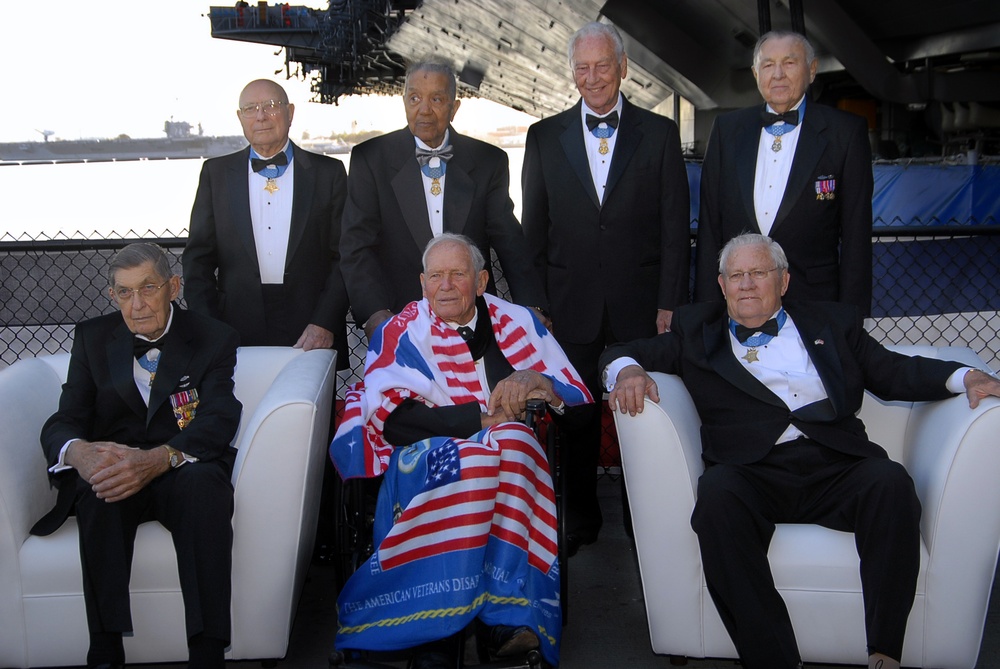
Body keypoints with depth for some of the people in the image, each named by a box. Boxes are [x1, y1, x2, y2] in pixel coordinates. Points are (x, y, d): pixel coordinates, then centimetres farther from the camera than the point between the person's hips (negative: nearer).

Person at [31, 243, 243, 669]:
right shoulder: (92, 337, 12)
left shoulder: (215, 340, 4)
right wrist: (77, 452, -25)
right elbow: (63, 423, 3)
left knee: (204, 483, -36)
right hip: (110, 467, 2)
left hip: (180, 471, -1)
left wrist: (158, 459, -33)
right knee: (100, 488, -34)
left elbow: (218, 421, -11)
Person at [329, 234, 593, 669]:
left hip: (513, 456, 2)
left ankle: (512, 619, -37)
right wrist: (483, 417, -13)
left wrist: (540, 382, -13)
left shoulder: (517, 323, 13)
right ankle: (438, 631, -36)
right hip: (426, 458, -2)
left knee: (514, 440, -32)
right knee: (467, 458, -35)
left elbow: (580, 397, 10)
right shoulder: (401, 332, 7)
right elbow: (392, 418, -8)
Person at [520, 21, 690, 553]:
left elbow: (675, 226, 2)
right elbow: (534, 228, 8)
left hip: (640, 305, -1)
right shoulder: (545, 137, 8)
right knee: (576, 418, 8)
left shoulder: (659, 134, 5)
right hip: (571, 307, 1)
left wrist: (670, 303, -4)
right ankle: (579, 520, 25)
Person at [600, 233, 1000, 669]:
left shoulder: (832, 322, 24)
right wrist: (627, 370, -5)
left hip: (835, 469, 2)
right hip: (751, 473, -1)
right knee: (717, 493, -33)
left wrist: (965, 377, 3)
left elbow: (893, 371, 20)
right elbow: (621, 352, 19)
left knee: (890, 481, -29)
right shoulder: (697, 330, 21)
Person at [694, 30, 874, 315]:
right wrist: (706, 304, 3)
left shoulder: (846, 132, 0)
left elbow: (856, 234, -1)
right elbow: (710, 224, 8)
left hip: (814, 300, -2)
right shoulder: (727, 129, 9)